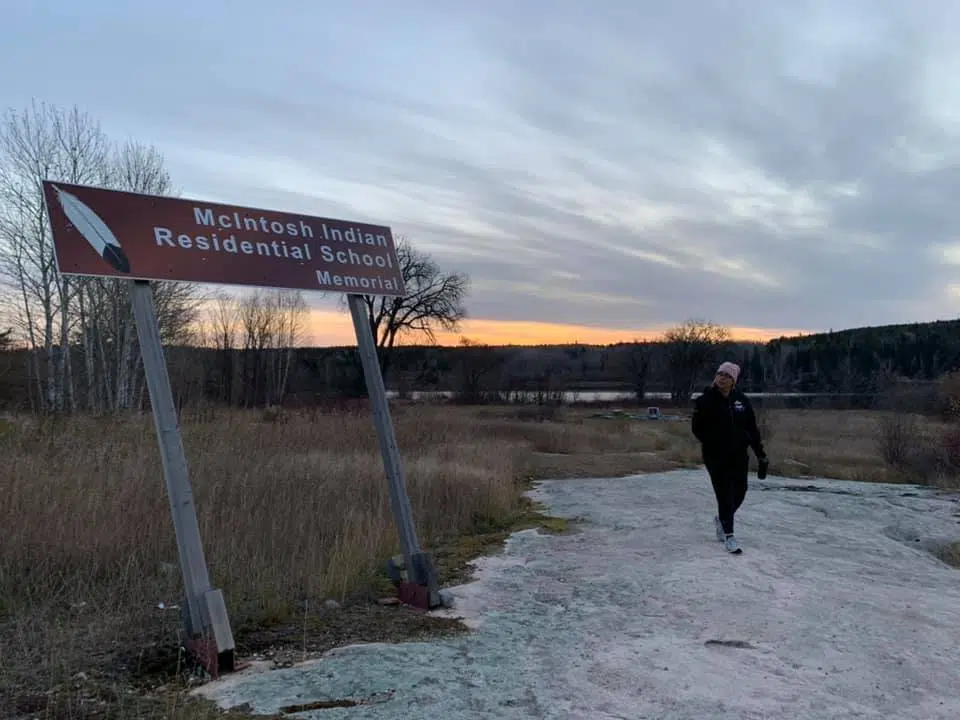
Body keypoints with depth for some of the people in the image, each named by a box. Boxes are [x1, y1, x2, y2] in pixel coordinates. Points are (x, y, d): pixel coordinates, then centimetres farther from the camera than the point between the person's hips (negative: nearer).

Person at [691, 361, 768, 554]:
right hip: (716, 457, -4)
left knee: (739, 492, 11)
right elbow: (697, 428, -7)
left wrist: (761, 455, 2)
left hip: (739, 456, 4)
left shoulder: (741, 400, 2)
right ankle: (728, 535, 8)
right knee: (725, 494, -4)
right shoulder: (705, 401, -8)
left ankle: (722, 520, 38)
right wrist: (712, 442, -19)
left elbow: (752, 428, 5)